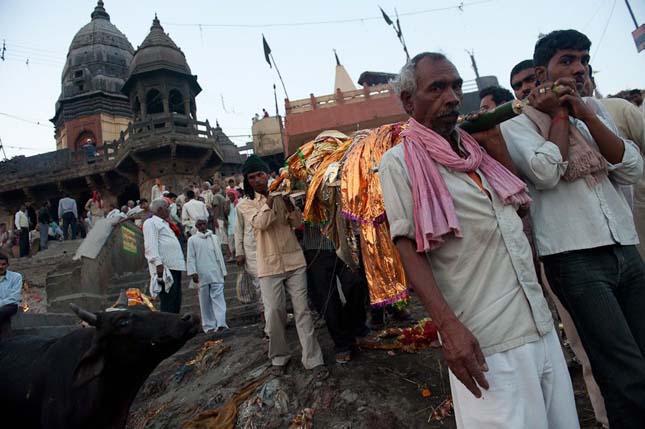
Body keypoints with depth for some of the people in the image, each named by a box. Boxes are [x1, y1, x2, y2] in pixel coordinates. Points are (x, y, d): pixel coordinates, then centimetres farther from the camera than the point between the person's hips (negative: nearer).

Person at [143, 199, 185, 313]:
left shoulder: (165, 224, 27)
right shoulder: (151, 223, 0)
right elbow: (151, 245, -13)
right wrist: (158, 263, -22)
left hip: (175, 266, 9)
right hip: (165, 267, -9)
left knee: (176, 303, 10)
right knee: (168, 304, -10)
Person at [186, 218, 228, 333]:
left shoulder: (214, 238, 11)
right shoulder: (192, 240, 5)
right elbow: (191, 258, 2)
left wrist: (223, 271, 12)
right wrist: (193, 272, -8)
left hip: (216, 274, 1)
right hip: (202, 275, -1)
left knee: (218, 297, -7)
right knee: (205, 301, 5)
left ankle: (221, 323, -12)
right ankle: (208, 326, 12)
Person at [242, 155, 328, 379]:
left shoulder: (282, 197, 8)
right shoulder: (248, 203, 5)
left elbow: (298, 222, 1)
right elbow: (260, 223, -14)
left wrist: (288, 200, -13)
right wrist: (271, 197, -17)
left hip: (294, 260, 1)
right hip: (269, 265, -1)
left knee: (302, 310, 1)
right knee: (273, 313, 1)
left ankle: (313, 359, 7)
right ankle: (278, 357, 22)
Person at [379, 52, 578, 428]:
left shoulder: (478, 148, 12)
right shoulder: (399, 162, -7)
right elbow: (408, 249, -14)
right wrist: (448, 326, -22)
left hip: (542, 324, 7)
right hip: (484, 340, -7)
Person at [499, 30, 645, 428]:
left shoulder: (594, 109, 17)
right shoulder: (518, 122, 0)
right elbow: (546, 173, -18)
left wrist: (585, 115, -2)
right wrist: (559, 114, -4)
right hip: (575, 258, -6)